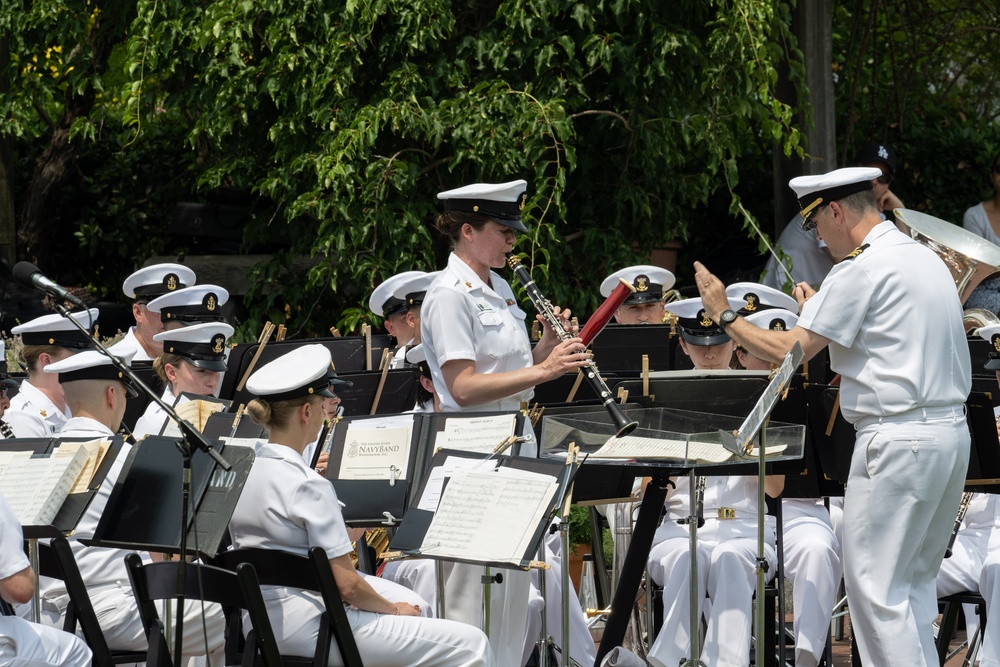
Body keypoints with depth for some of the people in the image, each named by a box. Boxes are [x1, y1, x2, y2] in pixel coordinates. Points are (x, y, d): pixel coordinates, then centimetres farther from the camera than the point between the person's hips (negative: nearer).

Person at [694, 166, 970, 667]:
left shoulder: (860, 270, -12)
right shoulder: (925, 259, 16)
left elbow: (786, 352, -13)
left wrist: (724, 315, 0)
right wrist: (820, 311, 30)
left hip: (898, 438, -9)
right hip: (952, 432, 9)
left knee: (875, 585, -4)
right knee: (915, 580, 15)